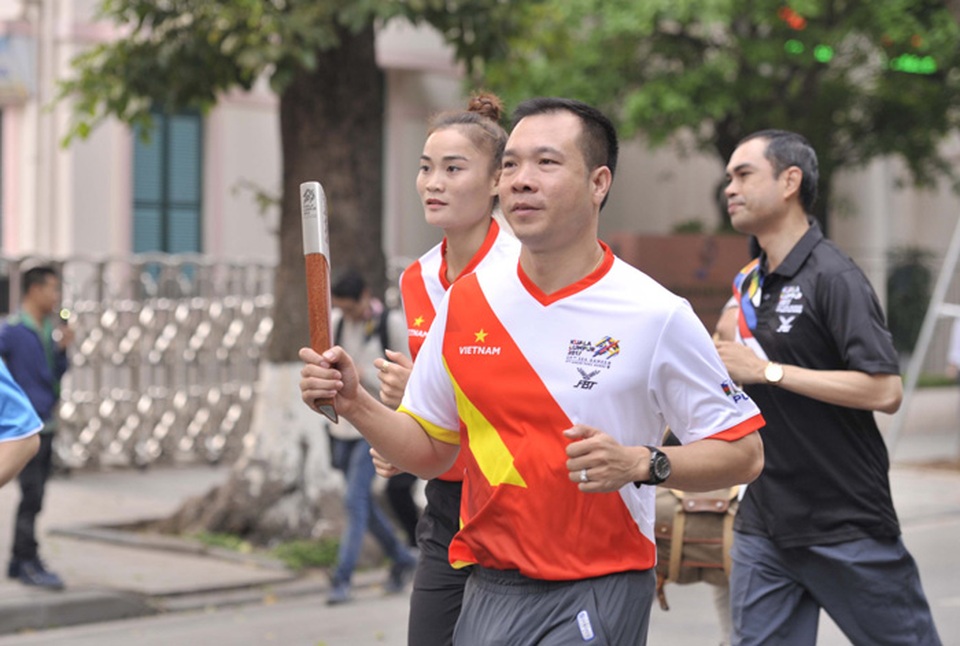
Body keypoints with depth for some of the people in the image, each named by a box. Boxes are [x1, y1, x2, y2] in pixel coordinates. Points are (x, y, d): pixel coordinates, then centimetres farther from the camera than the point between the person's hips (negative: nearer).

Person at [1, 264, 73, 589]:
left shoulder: (49, 329, 12)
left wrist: (62, 348, 2)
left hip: (47, 425, 8)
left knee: (33, 496, 12)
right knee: (32, 496, -8)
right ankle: (29, 563, -2)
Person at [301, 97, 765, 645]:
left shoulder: (657, 314, -9)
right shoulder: (468, 302, 5)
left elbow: (744, 454, -6)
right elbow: (431, 451, 13)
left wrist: (642, 463, -21)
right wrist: (355, 404, -4)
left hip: (598, 593, -4)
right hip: (489, 593, 4)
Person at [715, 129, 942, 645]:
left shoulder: (833, 278, -13)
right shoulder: (750, 283, 13)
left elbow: (884, 390, -23)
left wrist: (767, 371, -20)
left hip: (847, 525, -7)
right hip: (763, 523, 7)